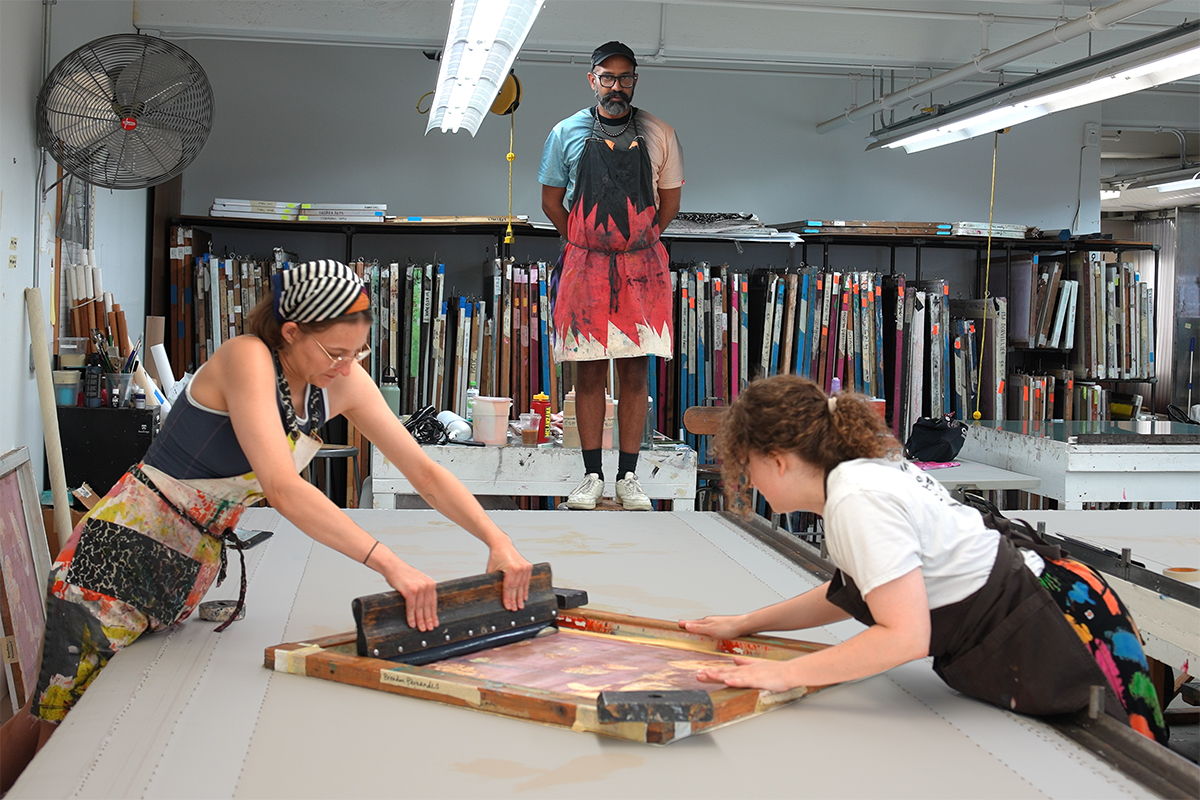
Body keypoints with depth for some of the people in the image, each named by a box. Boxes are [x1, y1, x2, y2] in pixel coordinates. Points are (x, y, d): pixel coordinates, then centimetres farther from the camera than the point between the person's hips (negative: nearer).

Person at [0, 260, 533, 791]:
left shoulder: (344, 382, -3)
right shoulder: (247, 358, -23)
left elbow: (423, 469, -2)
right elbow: (282, 488, -35)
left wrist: (497, 540, -15)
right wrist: (388, 562, -40)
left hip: (193, 569, 7)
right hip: (119, 558, -7)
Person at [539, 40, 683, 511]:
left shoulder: (659, 135, 6)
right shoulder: (566, 133, 5)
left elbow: (669, 198, 13)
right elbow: (551, 200, 12)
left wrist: (639, 240, 8)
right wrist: (581, 242, 7)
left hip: (642, 265, 0)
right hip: (584, 263, 0)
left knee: (635, 372, 1)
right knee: (589, 372, 1)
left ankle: (629, 476, 7)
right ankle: (592, 476, 7)